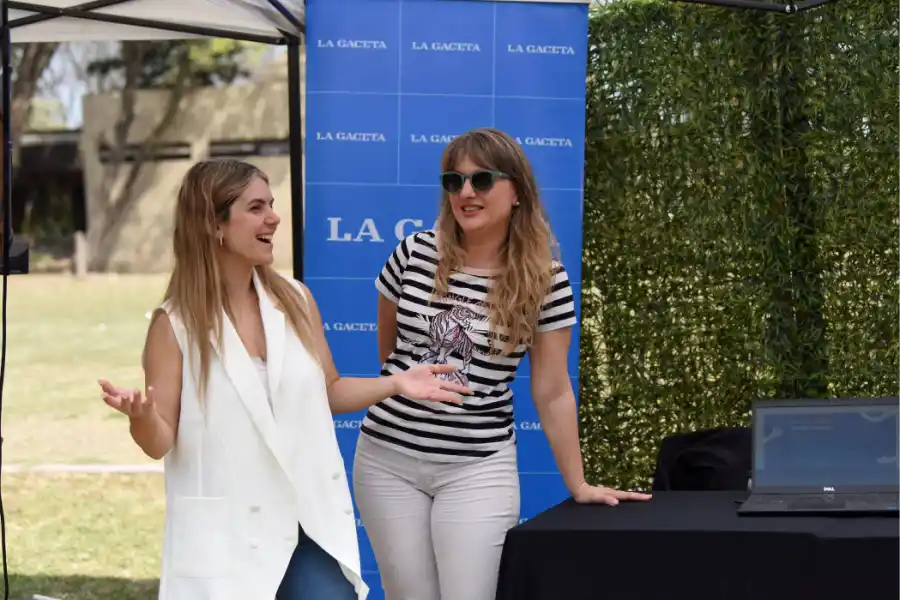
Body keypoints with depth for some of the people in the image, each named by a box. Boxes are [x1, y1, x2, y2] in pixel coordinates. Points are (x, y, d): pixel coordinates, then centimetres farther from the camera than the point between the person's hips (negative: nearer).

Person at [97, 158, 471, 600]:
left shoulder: (296, 300, 5)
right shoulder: (175, 323, -6)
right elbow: (160, 442, -7)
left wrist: (395, 383, 2)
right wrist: (141, 417, -29)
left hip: (311, 526, 4)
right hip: (225, 536, -3)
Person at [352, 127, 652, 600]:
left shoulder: (545, 281, -6)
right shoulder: (413, 254, -2)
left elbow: (553, 392, -1)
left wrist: (578, 484, 0)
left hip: (478, 466, -2)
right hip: (387, 458, 2)